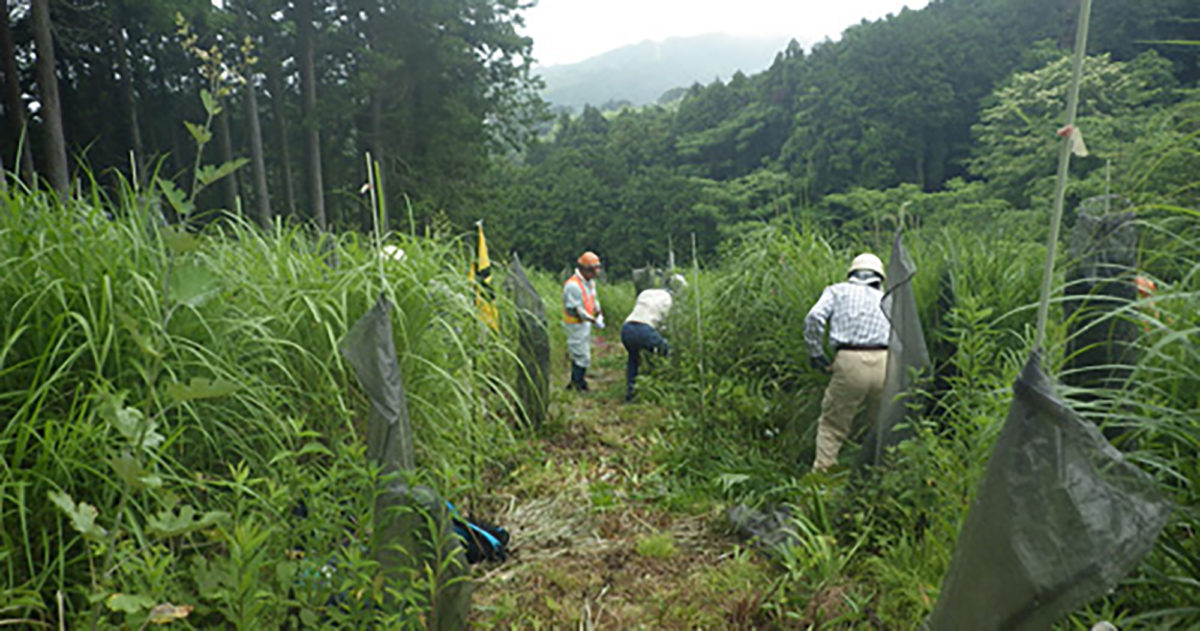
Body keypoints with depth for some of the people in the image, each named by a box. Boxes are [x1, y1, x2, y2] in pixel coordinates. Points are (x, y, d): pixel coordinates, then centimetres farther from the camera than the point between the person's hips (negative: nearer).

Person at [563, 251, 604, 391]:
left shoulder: (590, 282, 7)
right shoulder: (572, 285, -24)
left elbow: (593, 300, 16)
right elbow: (577, 309, -24)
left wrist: (599, 313, -3)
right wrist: (594, 321, -23)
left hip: (586, 323, 9)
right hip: (576, 324, -9)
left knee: (579, 355, 17)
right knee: (582, 357, -5)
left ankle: (574, 383, 30)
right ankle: (578, 386, 6)